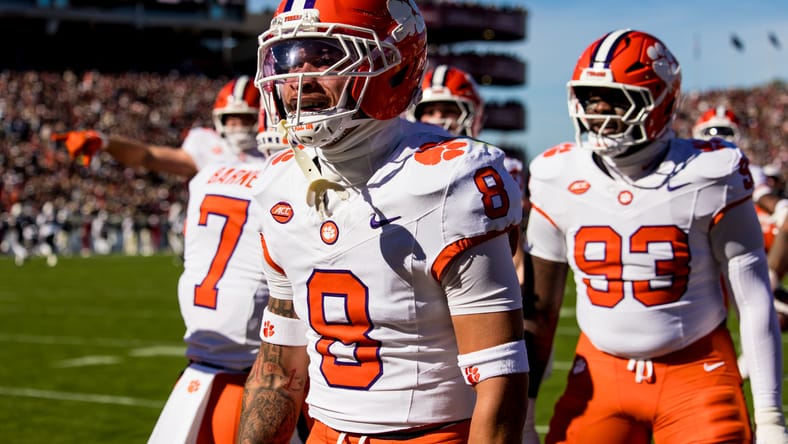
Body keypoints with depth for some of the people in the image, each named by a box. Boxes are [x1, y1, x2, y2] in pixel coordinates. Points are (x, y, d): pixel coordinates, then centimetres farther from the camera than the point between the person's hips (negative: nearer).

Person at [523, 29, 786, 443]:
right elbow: (540, 305, 8)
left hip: (696, 375, -2)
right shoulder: (559, 180, -1)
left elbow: (754, 302, -6)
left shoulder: (708, 178, -10)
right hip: (600, 375, 3)